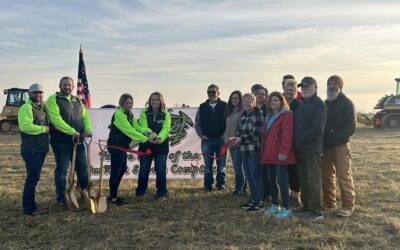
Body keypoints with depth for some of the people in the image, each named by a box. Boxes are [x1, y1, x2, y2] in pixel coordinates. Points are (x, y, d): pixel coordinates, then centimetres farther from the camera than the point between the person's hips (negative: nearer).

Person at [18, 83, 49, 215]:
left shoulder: (43, 107, 16)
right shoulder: (26, 107, -12)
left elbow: (46, 124, 31)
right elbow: (25, 126, -25)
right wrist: (44, 129, -16)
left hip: (41, 149, 9)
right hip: (31, 150, -9)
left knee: (34, 177, 14)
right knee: (32, 177, -6)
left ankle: (30, 206, 24)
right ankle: (28, 208, 2)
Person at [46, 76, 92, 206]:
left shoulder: (77, 100, 16)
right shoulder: (53, 100, -5)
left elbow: (85, 116, 12)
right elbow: (56, 120, -18)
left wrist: (88, 129, -8)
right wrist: (72, 132, -22)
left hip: (78, 141, 6)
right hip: (61, 142, -6)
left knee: (83, 168, 13)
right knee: (61, 170, 2)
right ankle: (61, 198, 14)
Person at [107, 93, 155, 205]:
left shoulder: (129, 114, 14)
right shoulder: (119, 114, -16)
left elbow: (136, 126, 7)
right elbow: (129, 130, -22)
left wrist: (144, 131, -16)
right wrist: (146, 139, -21)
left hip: (122, 145, 10)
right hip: (115, 145, -10)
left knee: (122, 169, 15)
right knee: (116, 170, -4)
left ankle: (114, 194, 26)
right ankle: (113, 197, 5)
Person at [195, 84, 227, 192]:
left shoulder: (225, 106, 1)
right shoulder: (202, 107, 8)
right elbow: (197, 123, 11)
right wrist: (201, 134, 0)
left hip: (221, 139, -2)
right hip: (207, 140, 2)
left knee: (221, 164, 4)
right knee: (207, 165, 7)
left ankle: (221, 185, 15)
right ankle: (208, 185, 16)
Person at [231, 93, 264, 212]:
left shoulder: (258, 114, -13)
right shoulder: (244, 114, 12)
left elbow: (256, 134, -18)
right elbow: (239, 129, 16)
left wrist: (241, 139, -17)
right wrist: (236, 137, -3)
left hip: (254, 150, -8)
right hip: (244, 150, 8)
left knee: (255, 177, -1)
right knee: (248, 176, 15)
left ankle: (259, 202, 12)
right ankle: (253, 200, 28)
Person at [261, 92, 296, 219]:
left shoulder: (287, 114, -9)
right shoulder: (269, 116, 19)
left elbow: (287, 135, -18)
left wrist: (283, 152, -23)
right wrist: (263, 152, 16)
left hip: (279, 155, -9)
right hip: (269, 154, 9)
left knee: (281, 180, -5)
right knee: (271, 179, 13)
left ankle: (286, 209, 4)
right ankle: (274, 205, 26)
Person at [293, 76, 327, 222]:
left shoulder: (318, 104, -8)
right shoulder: (302, 104, 19)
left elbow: (317, 128, -18)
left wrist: (301, 139, -14)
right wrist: (296, 141, 7)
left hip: (312, 149, -8)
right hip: (300, 149, 8)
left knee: (313, 180, -4)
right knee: (304, 180, 14)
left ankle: (316, 212, 2)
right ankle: (306, 206, 24)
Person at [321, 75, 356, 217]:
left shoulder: (346, 103, -2)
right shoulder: (325, 104, 17)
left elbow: (351, 126, -10)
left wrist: (338, 136, -21)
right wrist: (322, 140, 3)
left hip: (340, 146, -6)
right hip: (325, 146, 6)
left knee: (344, 176, -4)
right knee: (326, 176, 10)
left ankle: (348, 206, 3)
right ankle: (329, 203, 21)